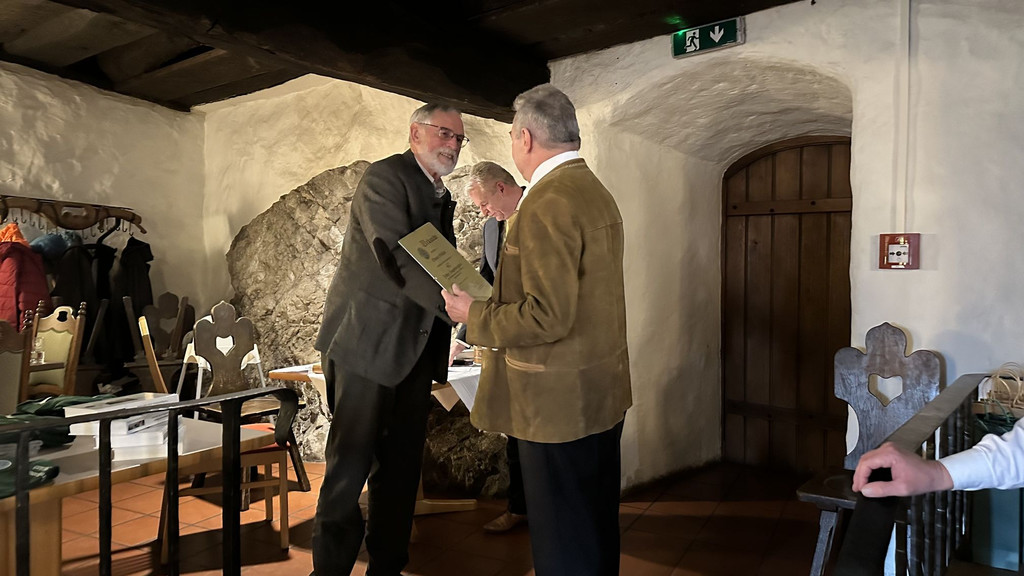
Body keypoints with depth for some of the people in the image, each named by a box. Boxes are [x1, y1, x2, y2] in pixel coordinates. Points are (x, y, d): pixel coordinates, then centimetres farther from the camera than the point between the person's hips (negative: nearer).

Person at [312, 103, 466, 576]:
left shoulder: (442, 199, 17)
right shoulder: (384, 177, -9)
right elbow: (397, 257, -24)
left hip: (414, 349, 8)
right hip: (368, 342, -7)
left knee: (401, 466, 12)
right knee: (351, 464, -1)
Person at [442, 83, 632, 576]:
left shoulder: (547, 204, -20)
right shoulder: (597, 192, 11)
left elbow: (547, 317, -25)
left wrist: (475, 315, -10)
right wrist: (492, 301, 18)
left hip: (559, 403, -10)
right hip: (603, 392, 10)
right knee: (597, 527, 22)